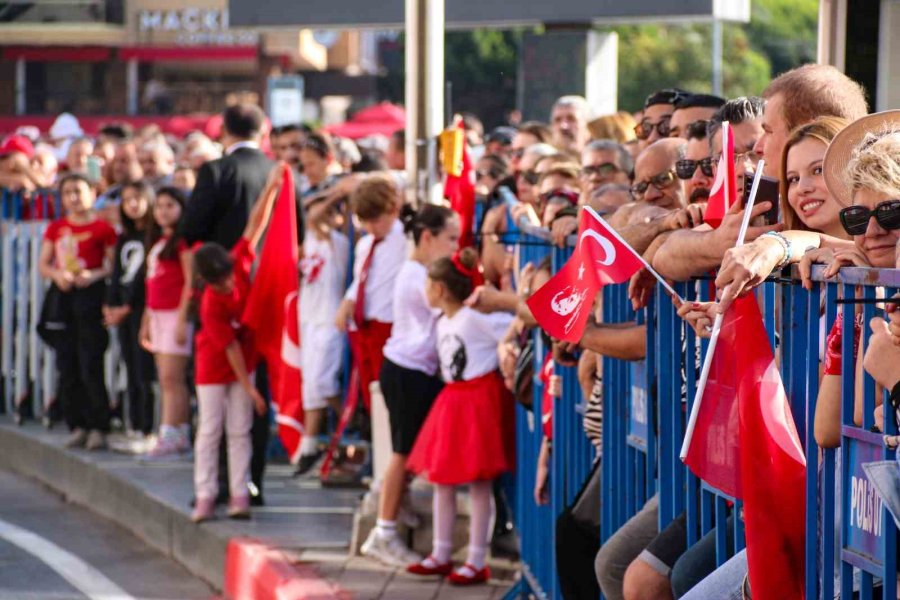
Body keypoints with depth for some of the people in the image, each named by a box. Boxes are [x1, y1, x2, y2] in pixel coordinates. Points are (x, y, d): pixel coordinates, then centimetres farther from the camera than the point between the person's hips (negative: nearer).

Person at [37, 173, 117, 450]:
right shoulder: (56, 229, 12)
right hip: (62, 296, 5)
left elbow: (114, 265, -4)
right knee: (67, 367, 5)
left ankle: (99, 427, -2)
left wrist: (94, 276, -20)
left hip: (90, 295, -5)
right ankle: (78, 426, 12)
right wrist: (57, 274, -7)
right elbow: (42, 264, 12)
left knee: (91, 367, -8)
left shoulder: (102, 228, -3)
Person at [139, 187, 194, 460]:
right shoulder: (157, 241, 18)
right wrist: (146, 321, 20)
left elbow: (190, 281, -14)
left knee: (171, 378, -12)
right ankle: (181, 436, 7)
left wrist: (182, 319, -18)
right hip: (158, 315, 9)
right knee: (167, 380, 6)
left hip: (176, 314, -9)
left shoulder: (182, 240, -8)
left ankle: (170, 437, -14)